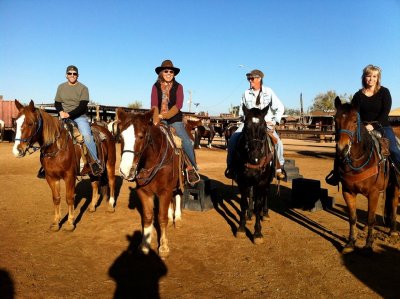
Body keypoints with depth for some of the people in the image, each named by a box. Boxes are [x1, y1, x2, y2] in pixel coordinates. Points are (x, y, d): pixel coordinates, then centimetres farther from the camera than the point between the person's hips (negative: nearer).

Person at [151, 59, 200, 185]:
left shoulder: (178, 87, 2)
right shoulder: (156, 86, 6)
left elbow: (178, 105, -10)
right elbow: (154, 105, -1)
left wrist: (164, 116, -22)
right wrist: (156, 117, -21)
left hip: (175, 120, -2)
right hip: (160, 120, 2)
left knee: (186, 141, -18)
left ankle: (192, 167, 0)